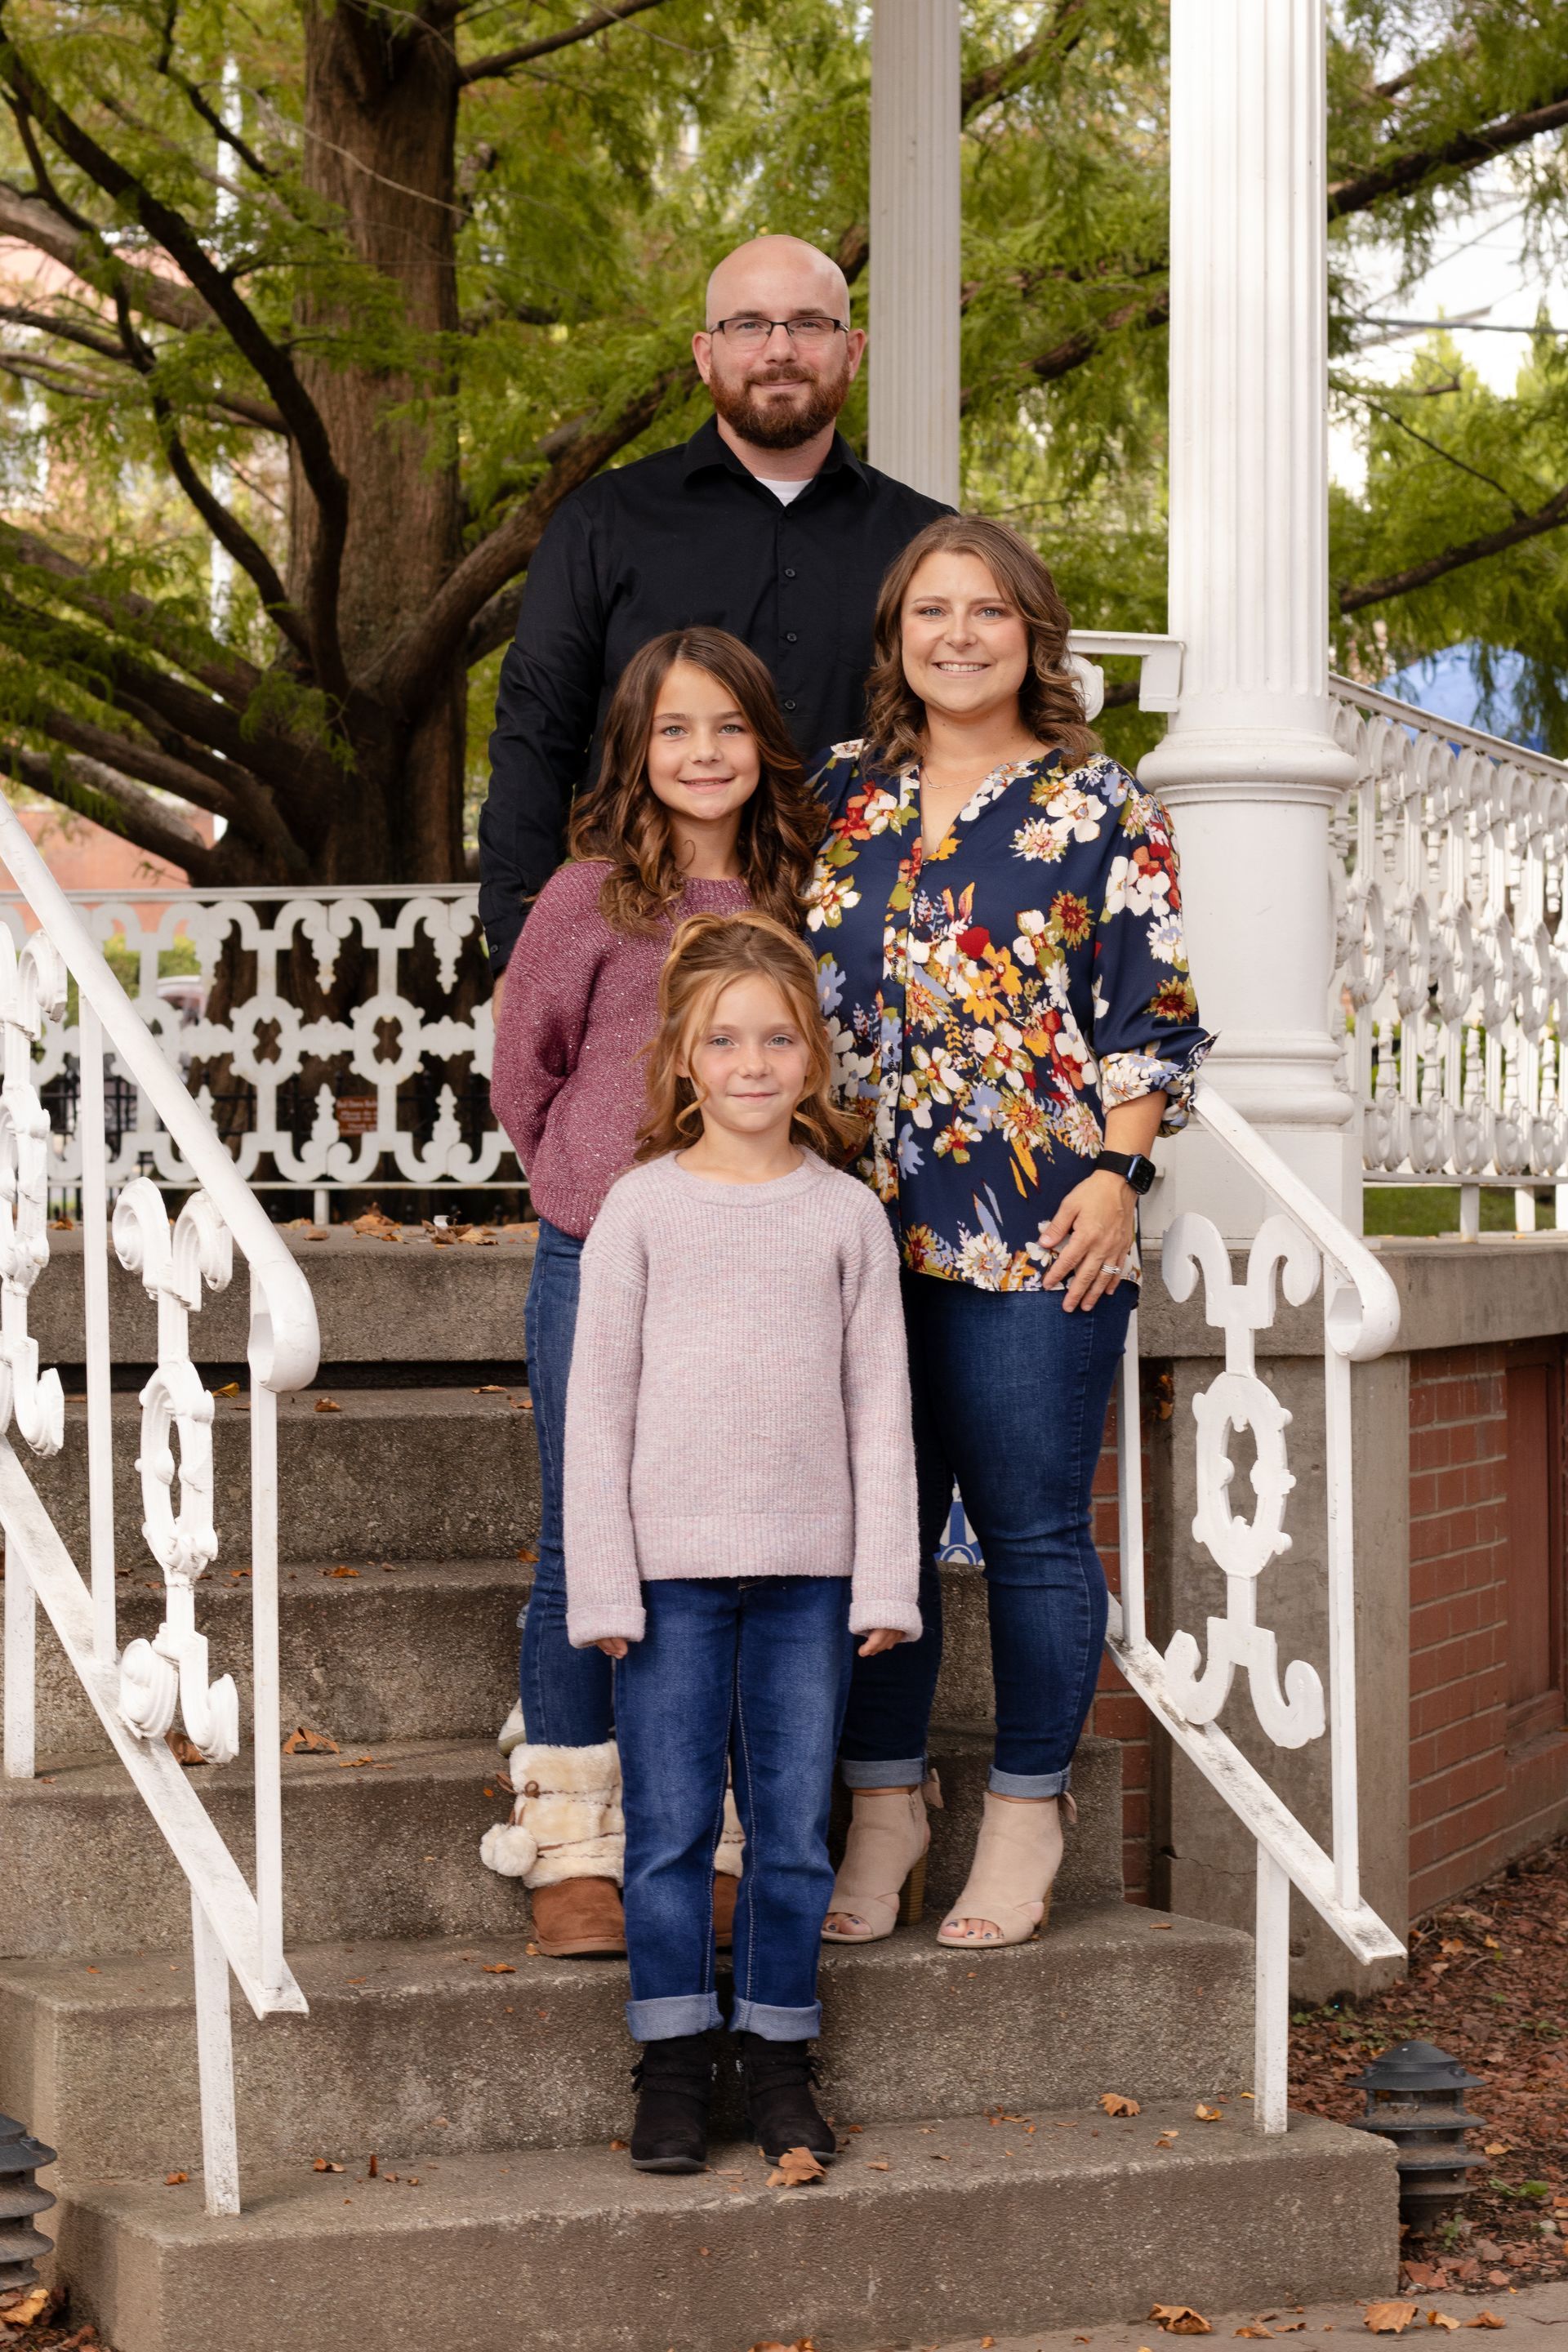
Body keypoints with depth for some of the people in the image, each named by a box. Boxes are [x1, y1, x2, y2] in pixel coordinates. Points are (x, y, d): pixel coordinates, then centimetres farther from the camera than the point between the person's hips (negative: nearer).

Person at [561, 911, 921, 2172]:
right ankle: (676, 2062, 12)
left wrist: (886, 1578, 1)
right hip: (671, 1562, -1)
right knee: (670, 1826, 2)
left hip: (810, 1562, 1)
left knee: (796, 1828, 6)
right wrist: (604, 1583, -5)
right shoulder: (642, 1207, 1)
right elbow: (598, 1404, 0)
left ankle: (781, 2056, 18)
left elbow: (880, 1405, 7)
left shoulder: (848, 1213, 6)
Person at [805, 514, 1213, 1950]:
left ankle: (1026, 1819, 14)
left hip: (1039, 1236, -3)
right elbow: (791, 996, 18)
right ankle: (885, 1801, 20)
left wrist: (1115, 1172, -10)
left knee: (1033, 1531, 1)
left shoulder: (1099, 808, 2)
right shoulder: (844, 800, 13)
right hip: (861, 1229, 4)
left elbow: (1155, 1016, 0)